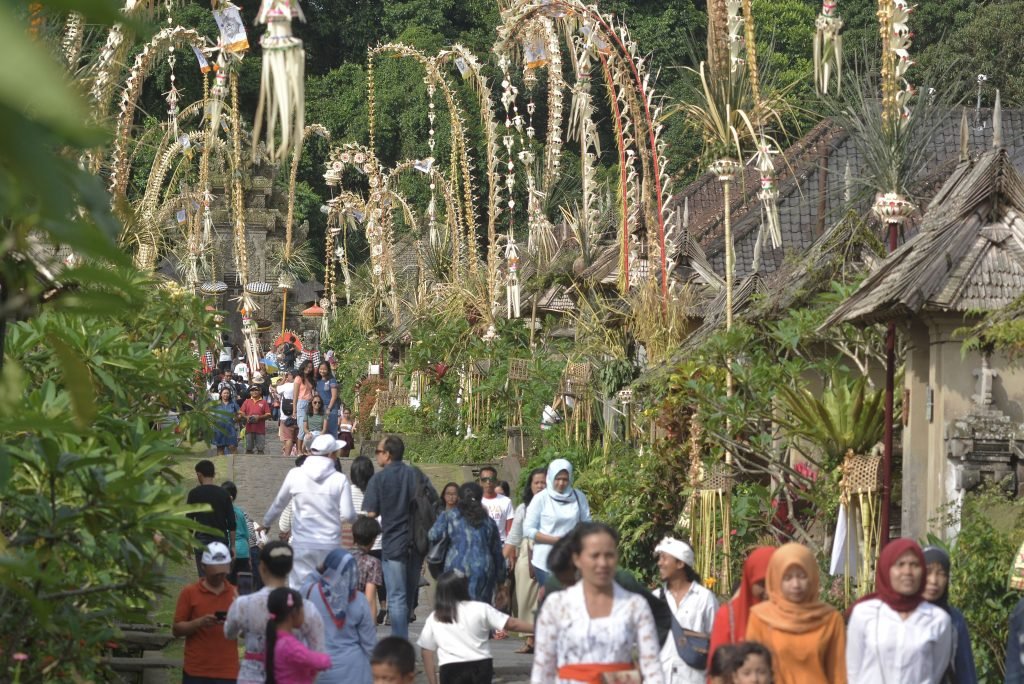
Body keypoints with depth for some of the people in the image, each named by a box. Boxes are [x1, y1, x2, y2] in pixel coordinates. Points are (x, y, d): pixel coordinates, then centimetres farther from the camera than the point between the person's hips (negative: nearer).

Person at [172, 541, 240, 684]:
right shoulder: (189, 592, 0)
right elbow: (176, 629, -1)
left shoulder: (235, 594, 7)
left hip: (227, 672, 2)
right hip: (196, 672, -1)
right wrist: (199, 622, -18)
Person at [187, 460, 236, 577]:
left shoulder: (195, 493, -4)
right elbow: (232, 523, 2)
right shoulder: (223, 493, 4)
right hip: (221, 539, 3)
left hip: (203, 540, -3)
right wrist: (232, 546, 7)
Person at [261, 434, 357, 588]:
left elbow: (278, 504, 13)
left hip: (302, 544, 1)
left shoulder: (295, 475, 0)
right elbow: (348, 515, -6)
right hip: (330, 544, -1)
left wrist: (266, 523, 30)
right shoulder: (340, 479, -5)